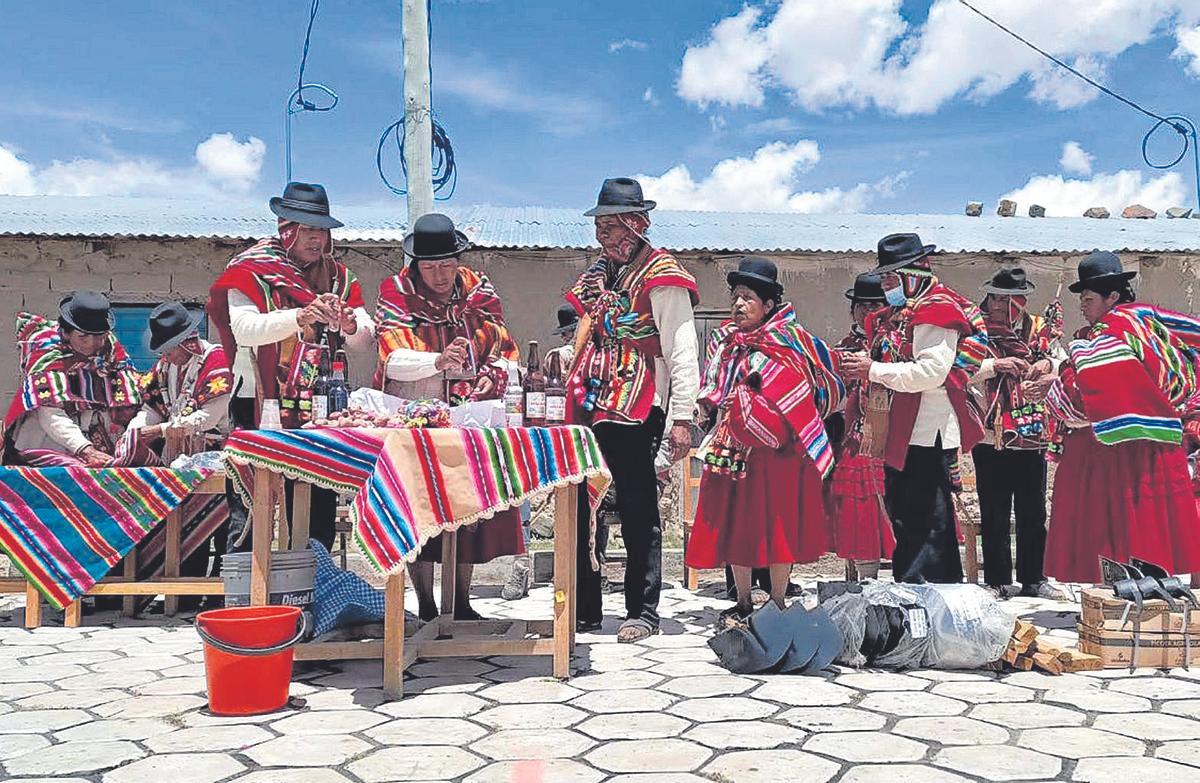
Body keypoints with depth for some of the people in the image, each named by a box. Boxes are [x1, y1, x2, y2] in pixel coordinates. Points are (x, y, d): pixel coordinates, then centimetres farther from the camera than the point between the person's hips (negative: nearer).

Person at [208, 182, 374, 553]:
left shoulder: (337, 275, 14)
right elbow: (243, 328, -16)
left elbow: (365, 337, 7)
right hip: (261, 408, -4)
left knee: (318, 507, 8)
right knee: (251, 511, -4)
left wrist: (350, 325, -16)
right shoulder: (251, 268, 0)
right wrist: (301, 317, -29)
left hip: (320, 407, 5)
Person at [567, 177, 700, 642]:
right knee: (576, 505, 8)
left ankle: (642, 611, 10)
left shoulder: (660, 276, -4)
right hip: (588, 410, 8)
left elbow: (682, 350, -10)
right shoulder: (597, 275, 19)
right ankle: (584, 608, 19)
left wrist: (682, 417, -16)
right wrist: (575, 398, 17)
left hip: (634, 412, -7)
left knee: (637, 509, 0)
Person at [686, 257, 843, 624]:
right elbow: (711, 392, 23)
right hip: (731, 449, 6)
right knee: (733, 524, 8)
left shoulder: (786, 347, -9)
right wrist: (716, 406, 3)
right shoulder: (724, 341, 11)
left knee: (775, 523, 0)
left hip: (773, 452, -6)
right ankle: (743, 602, 20)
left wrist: (742, 402, -14)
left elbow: (795, 403, -16)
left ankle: (777, 604, 13)